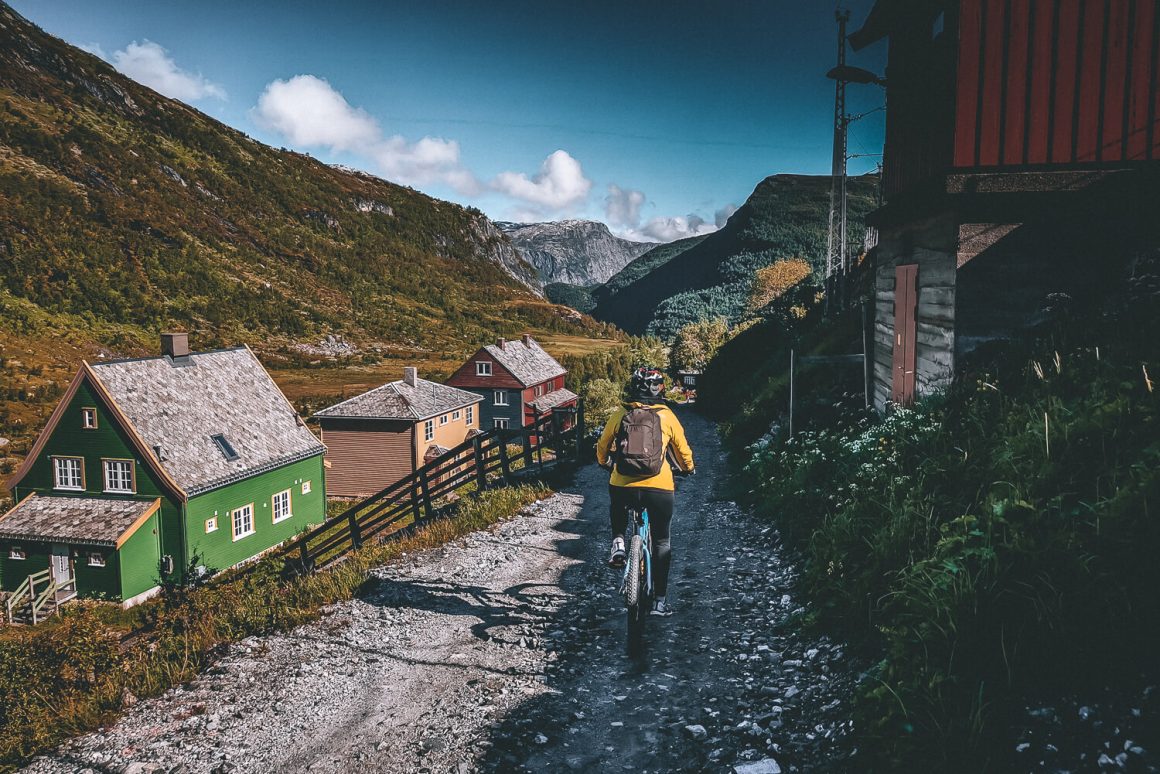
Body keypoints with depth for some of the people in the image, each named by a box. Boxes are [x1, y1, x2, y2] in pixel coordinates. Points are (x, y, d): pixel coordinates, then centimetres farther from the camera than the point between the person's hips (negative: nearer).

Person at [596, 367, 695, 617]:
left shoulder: (620, 414, 5)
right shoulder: (667, 416, 5)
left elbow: (603, 446, 17)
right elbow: (683, 450, 15)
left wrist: (604, 463, 39)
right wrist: (688, 468, 36)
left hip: (622, 486, 1)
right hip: (659, 488, -1)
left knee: (618, 507, 37)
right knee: (661, 542, 17)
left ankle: (618, 542, 13)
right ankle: (659, 600, 17)